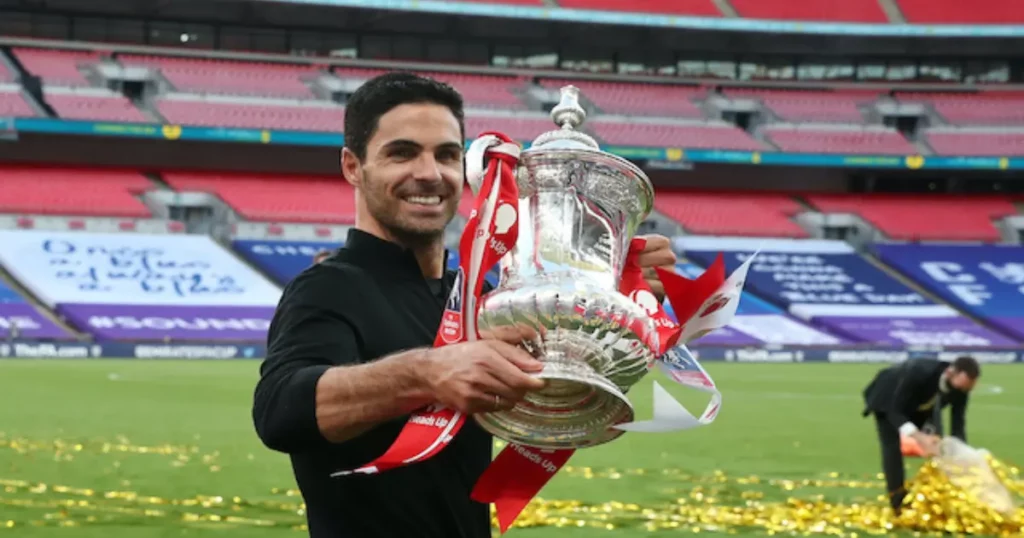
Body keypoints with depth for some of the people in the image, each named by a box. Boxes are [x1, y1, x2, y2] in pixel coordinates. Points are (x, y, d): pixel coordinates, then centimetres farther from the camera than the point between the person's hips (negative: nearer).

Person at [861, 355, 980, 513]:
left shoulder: (961, 385, -28)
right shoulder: (918, 374, -45)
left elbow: (958, 425, -20)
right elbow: (895, 412, -40)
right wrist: (918, 436, -56)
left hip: (922, 404, 6)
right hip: (888, 399, -6)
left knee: (936, 445, -3)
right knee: (892, 446, -19)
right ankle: (899, 504, -16)